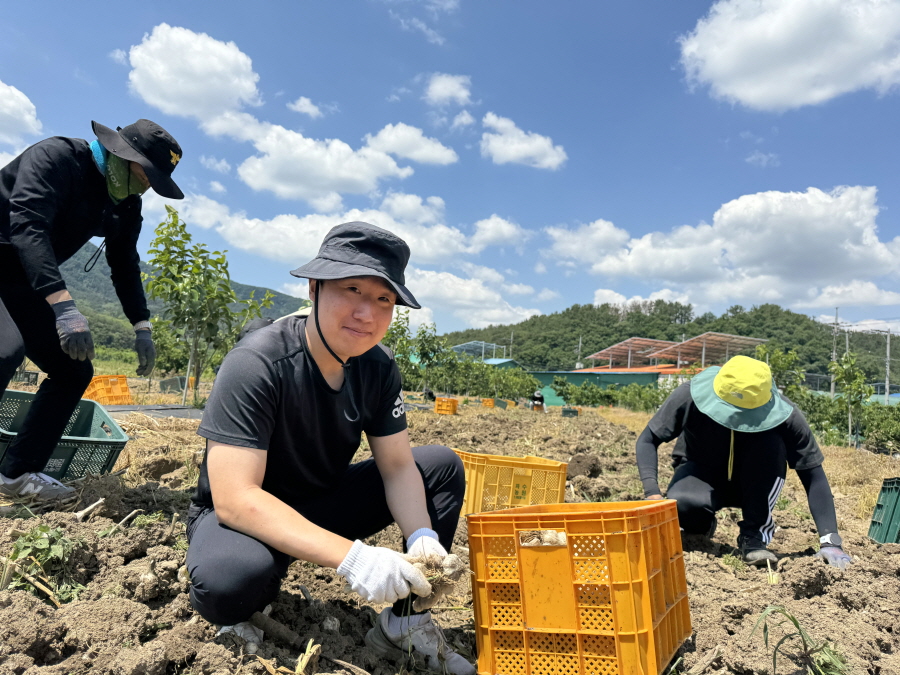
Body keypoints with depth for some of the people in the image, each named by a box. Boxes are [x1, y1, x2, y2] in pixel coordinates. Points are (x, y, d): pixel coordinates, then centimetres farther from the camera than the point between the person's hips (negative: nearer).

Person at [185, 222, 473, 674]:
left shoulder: (377, 367, -10)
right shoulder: (256, 364, -28)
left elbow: (398, 467, -8)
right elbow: (235, 498, -34)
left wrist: (421, 535, -29)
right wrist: (350, 556, -42)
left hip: (323, 504, 6)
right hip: (246, 516, -5)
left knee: (443, 466, -7)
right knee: (233, 574, -40)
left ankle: (404, 624, -2)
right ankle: (232, 613, -2)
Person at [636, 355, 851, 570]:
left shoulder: (785, 415, -28)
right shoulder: (690, 396, -29)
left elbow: (814, 476, -23)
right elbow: (648, 440, -21)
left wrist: (829, 540, -31)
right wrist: (652, 492, -35)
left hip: (755, 484, 1)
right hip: (702, 472, 0)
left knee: (771, 444, -32)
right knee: (680, 504, -36)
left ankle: (755, 532, -17)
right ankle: (702, 525, 3)